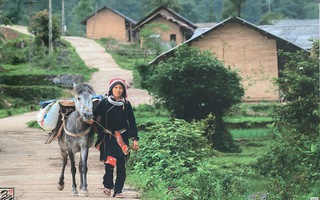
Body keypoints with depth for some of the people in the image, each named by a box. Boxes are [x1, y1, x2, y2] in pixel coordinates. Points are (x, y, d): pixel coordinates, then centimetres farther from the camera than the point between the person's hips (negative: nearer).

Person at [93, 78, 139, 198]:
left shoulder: (126, 104, 7)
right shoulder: (104, 102, 2)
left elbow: (132, 122, 9)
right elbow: (94, 115, 2)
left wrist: (135, 139, 5)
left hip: (122, 137, 2)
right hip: (108, 137, -2)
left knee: (121, 163, -3)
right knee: (109, 161, -12)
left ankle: (118, 190, 3)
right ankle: (108, 186, 9)